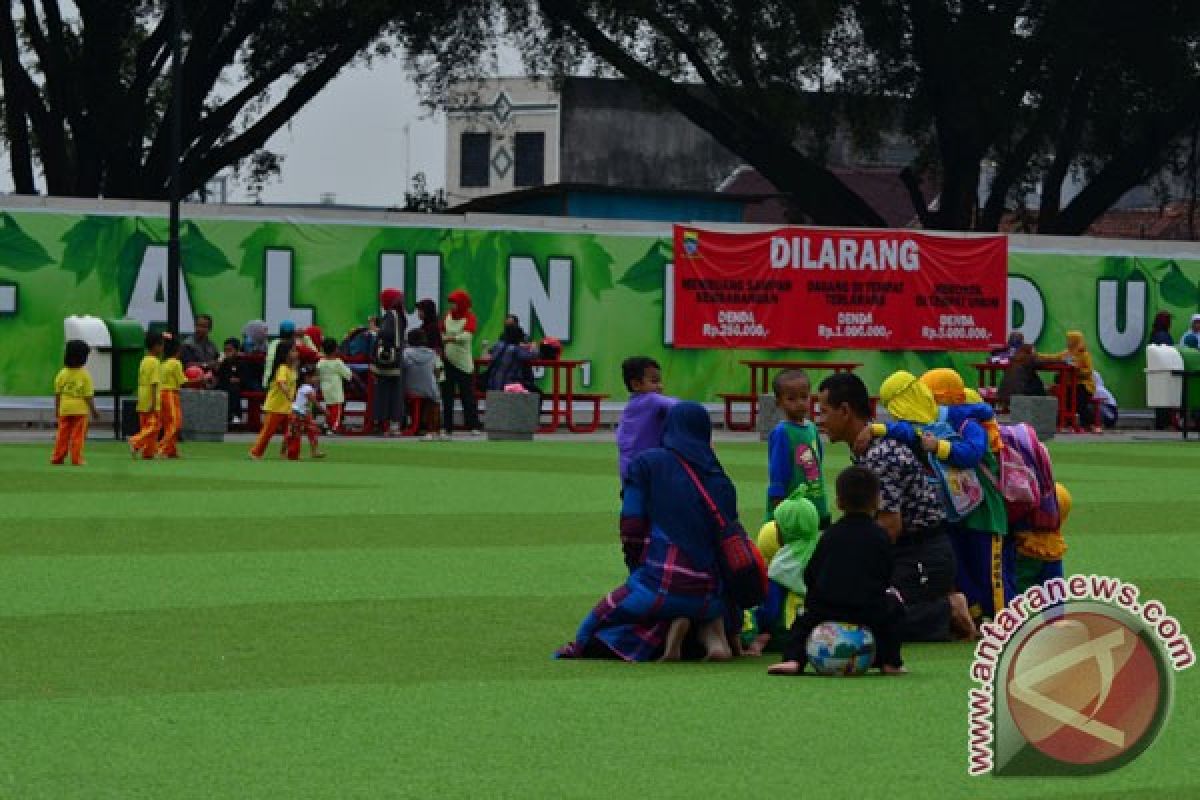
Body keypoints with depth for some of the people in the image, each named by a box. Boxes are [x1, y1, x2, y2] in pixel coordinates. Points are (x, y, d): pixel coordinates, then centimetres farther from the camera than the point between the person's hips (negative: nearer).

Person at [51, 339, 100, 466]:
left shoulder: (62, 374, -1)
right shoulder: (85, 375, -10)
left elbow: (57, 394, 4)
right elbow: (88, 396, -9)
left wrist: (57, 409, 15)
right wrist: (93, 410, 2)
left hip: (64, 409, 3)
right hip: (80, 409, -3)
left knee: (62, 435, 9)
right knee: (78, 435, 1)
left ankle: (57, 458, 11)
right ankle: (76, 459, -1)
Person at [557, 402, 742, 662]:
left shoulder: (646, 464, 2)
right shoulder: (721, 481, 10)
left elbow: (631, 528, -2)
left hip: (658, 586, -4)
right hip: (709, 597, 4)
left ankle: (664, 630, -11)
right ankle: (711, 629, 3)